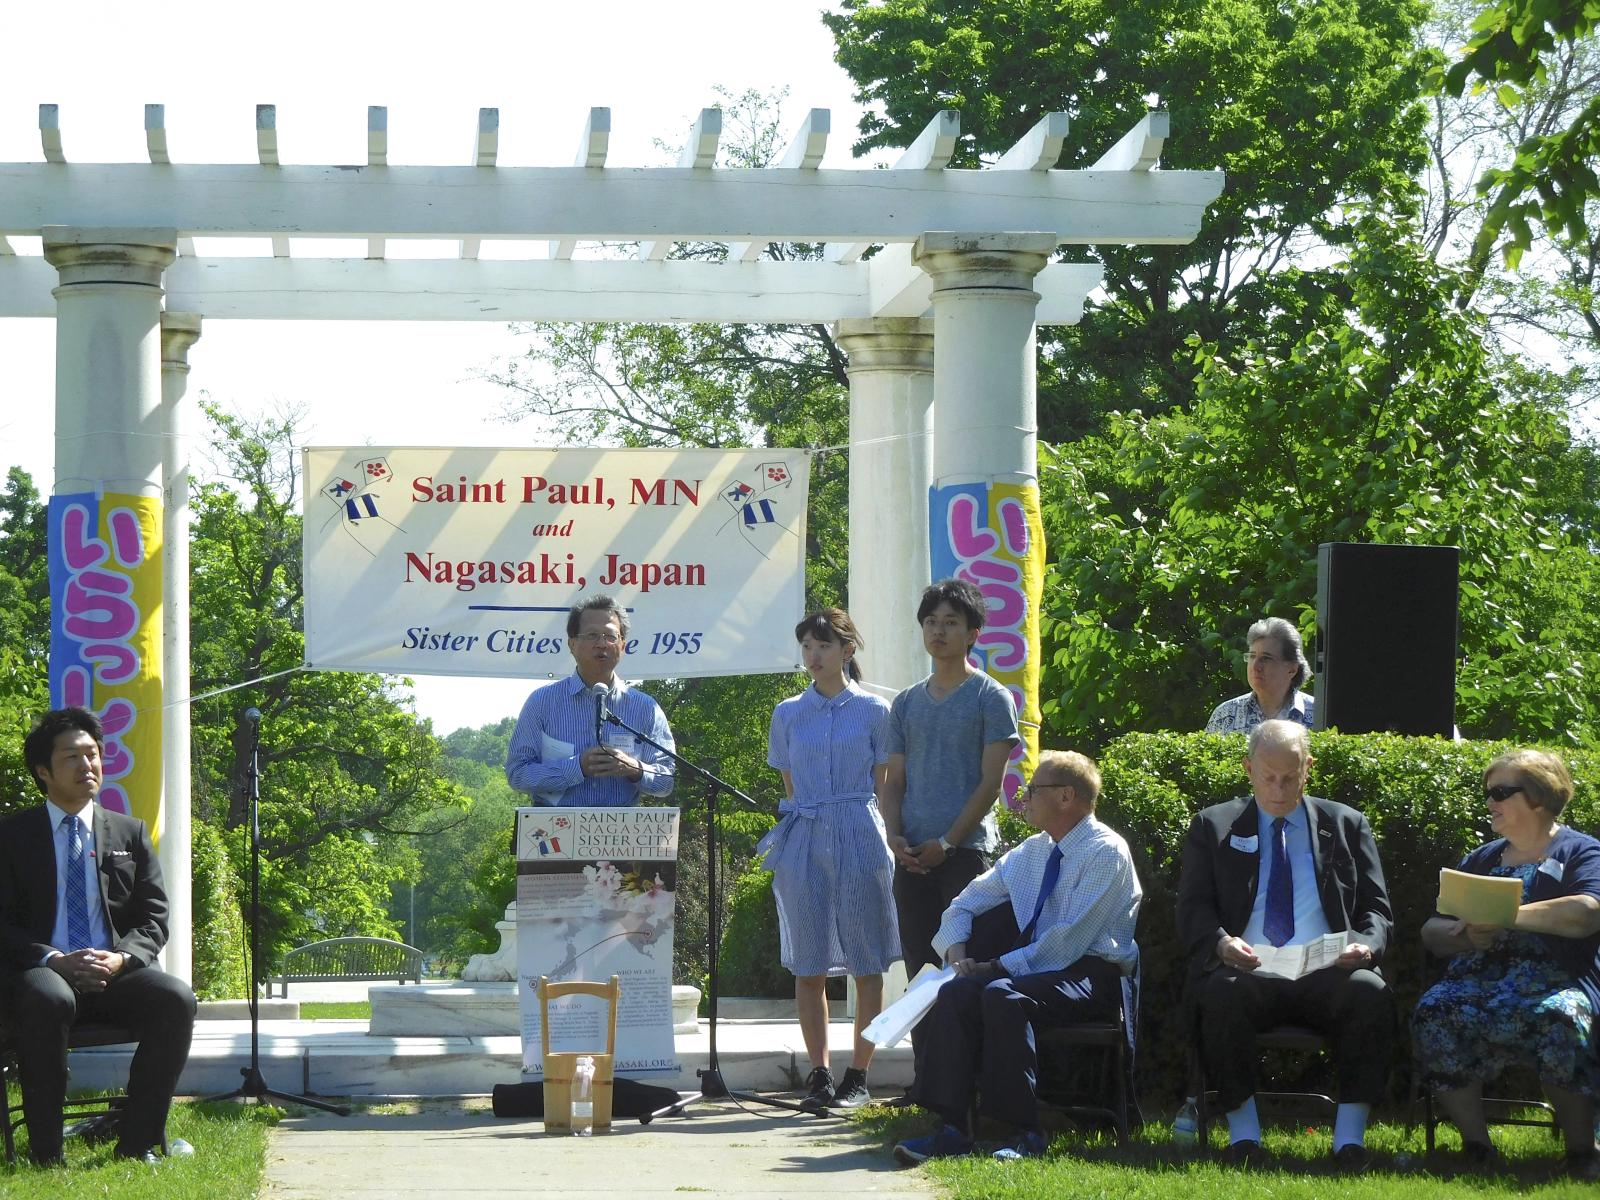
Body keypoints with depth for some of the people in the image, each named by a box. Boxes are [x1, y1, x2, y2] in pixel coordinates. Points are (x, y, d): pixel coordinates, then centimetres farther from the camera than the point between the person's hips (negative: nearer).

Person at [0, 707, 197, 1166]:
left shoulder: (130, 833, 17)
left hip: (116, 973, 3)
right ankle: (46, 1153, -29)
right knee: (49, 1001, -40)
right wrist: (54, 961, -19)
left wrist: (120, 958, -12)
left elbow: (153, 919, 11)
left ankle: (137, 1142, -19)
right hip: (40, 972, -3)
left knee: (176, 999, -28)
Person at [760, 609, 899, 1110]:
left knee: (866, 963, -2)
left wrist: (888, 842, -2)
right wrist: (787, 837, 9)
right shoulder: (788, 715, 11)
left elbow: (883, 786, 4)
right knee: (808, 964, 1)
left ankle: (858, 1075, 3)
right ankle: (819, 1072, 7)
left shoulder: (873, 711, 3)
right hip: (804, 842, 3)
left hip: (859, 841, -3)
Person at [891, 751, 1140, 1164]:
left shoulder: (1106, 852, -10)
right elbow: (967, 902, 21)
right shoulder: (1033, 852, 15)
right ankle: (952, 1128, -25)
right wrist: (958, 952, 0)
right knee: (955, 994, -19)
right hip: (1038, 971, 8)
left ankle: (1026, 1133, -32)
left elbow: (1070, 940, -19)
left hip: (1090, 978, -8)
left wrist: (1000, 967, -17)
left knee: (1002, 994, -34)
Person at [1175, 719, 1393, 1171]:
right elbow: (1193, 911, 8)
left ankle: (1350, 1135, -27)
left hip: (1325, 975, 1)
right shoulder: (1214, 827, 16)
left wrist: (1364, 945, -10)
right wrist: (1221, 943, -16)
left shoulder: (1346, 825, 19)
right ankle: (1243, 1132, -26)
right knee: (1223, 993, -36)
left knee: (1371, 993, -32)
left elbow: (1376, 910, 15)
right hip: (1246, 972, -1)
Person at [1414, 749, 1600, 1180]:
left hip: (1557, 978, -4)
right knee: (1434, 1014, -29)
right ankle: (1475, 1145, -23)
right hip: (1478, 976, 4)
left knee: (1559, 1016, -39)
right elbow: (1431, 933, 20)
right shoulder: (1481, 860, 27)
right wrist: (1464, 934, -4)